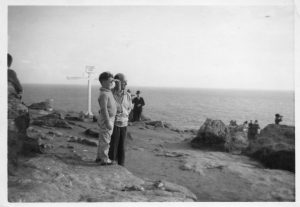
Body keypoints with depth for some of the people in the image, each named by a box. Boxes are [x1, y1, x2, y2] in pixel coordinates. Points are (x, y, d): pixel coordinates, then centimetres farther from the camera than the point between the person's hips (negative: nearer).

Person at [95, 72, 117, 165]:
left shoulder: (109, 92, 10)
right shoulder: (104, 94, -20)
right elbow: (104, 109, -24)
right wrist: (108, 122, -24)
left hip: (110, 119, 10)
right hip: (106, 120, -10)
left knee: (103, 140, 18)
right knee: (105, 141, 0)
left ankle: (99, 157, 30)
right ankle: (104, 160, 9)